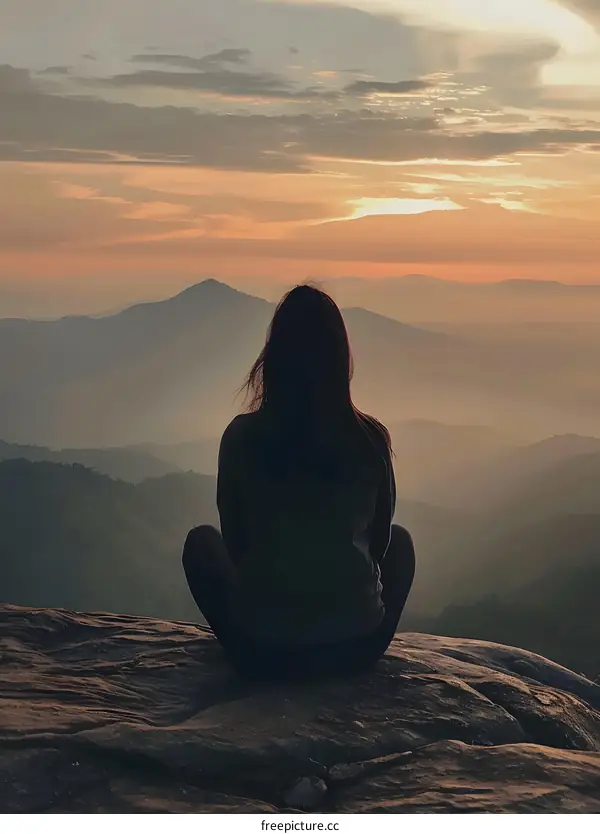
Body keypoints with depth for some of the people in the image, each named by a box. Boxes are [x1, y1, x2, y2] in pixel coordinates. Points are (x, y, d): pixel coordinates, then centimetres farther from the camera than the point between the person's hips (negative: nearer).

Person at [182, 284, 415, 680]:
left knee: (201, 539, 26)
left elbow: (235, 543, 4)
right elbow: (380, 541, 8)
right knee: (401, 538, 30)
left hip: (259, 651, 0)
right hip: (356, 648, 1)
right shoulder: (371, 438, -6)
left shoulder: (242, 436, -8)